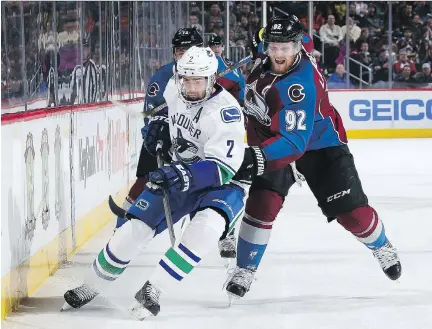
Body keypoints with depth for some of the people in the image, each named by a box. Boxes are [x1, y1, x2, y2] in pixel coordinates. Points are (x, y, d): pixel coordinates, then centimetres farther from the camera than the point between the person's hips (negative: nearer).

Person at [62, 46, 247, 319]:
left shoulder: (226, 112, -28)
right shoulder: (174, 89, -7)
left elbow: (223, 168, -35)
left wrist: (187, 175, -47)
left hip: (220, 183, -6)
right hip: (180, 173, 6)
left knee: (208, 225, -36)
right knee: (136, 227, -3)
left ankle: (154, 289, -32)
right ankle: (91, 287, 15)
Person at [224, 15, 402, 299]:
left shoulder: (301, 85, -36)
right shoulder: (265, 58, -15)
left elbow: (295, 142, -42)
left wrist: (260, 156, -56)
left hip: (319, 145, -5)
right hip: (274, 140, 5)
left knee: (352, 212, -3)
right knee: (261, 205, -16)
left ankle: (382, 247, 29)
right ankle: (244, 271, -5)